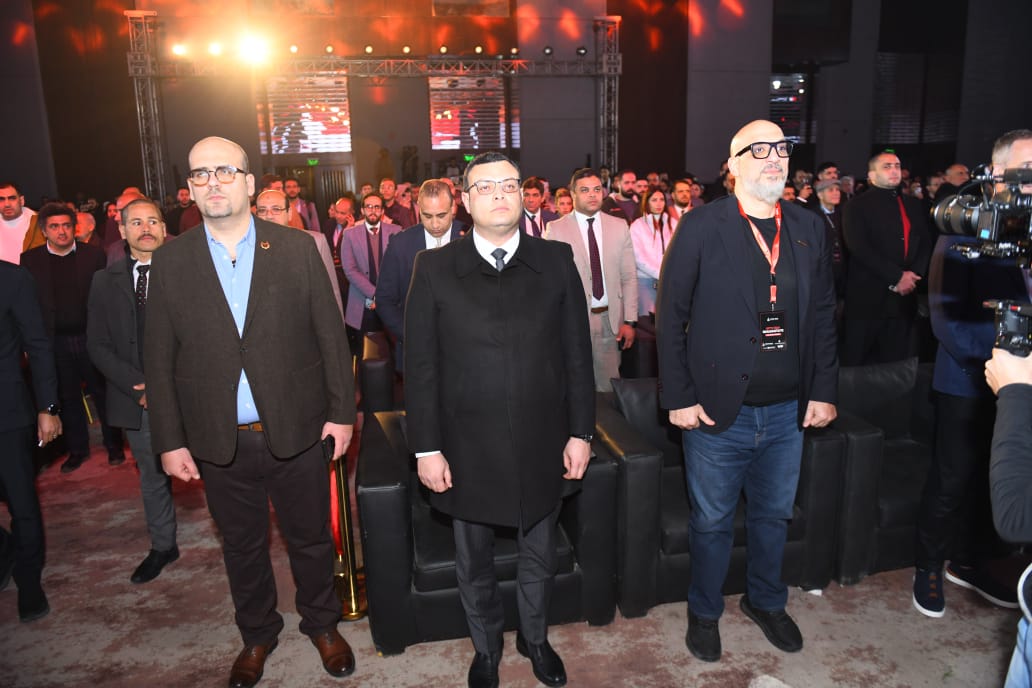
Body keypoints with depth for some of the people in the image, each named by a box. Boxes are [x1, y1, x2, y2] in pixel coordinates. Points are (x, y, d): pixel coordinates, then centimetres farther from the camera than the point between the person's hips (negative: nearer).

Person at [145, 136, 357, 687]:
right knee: (242, 547, 19)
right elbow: (158, 359, 1)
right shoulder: (170, 262, -1)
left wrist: (341, 411, -3)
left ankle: (322, 625, 40)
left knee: (311, 539, 15)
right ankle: (257, 635, 43)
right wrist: (170, 440, -1)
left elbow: (331, 336, -2)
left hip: (298, 434, -1)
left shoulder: (298, 249, -4)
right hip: (219, 442, 1)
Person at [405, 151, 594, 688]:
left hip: (541, 445, 1)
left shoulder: (556, 260, 0)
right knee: (473, 560, 17)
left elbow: (577, 354, 2)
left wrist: (580, 431, 0)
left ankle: (535, 638, 46)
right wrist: (426, 448, -7)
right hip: (467, 449, -1)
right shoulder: (434, 268, -4)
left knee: (539, 553, 19)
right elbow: (419, 366, -4)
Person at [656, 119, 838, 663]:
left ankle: (765, 601, 45)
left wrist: (823, 390, 4)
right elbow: (670, 317, -8)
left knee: (773, 516, 20)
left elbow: (822, 316, 9)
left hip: (788, 413, 4)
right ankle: (704, 612, 35)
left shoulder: (809, 228, 5)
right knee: (712, 522, 12)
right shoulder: (702, 226, -8)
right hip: (717, 411, -4)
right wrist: (678, 397, -10)